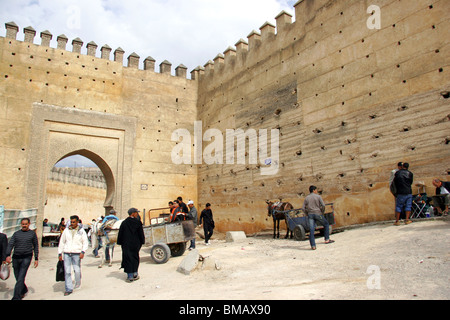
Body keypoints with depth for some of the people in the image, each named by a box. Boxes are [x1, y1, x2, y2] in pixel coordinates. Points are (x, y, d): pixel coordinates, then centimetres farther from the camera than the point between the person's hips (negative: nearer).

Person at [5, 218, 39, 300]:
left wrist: (36, 259, 6)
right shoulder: (16, 233, 10)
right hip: (16, 257, 3)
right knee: (17, 277, 10)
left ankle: (16, 297, -9)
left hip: (26, 257, -3)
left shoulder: (32, 233, 5)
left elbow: (36, 246, 10)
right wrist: (8, 255, -18)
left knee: (21, 277, -11)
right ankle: (24, 290, 35)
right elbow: (10, 245, 0)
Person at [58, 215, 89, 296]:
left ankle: (78, 284, 23)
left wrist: (83, 251, -11)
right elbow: (62, 242, 15)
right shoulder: (66, 230, 9)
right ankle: (69, 289, 7)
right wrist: (60, 253, 11)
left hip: (76, 253, -2)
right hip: (67, 253, 2)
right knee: (67, 272, -1)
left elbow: (85, 242, 4)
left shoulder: (81, 231, 4)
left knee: (77, 270, -2)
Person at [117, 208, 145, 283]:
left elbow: (120, 234, 2)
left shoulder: (124, 223, -2)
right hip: (135, 244, 0)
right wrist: (142, 242, 5)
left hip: (126, 244, 0)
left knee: (128, 259, 5)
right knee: (135, 258, 14)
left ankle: (130, 276, 3)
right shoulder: (138, 222, -7)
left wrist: (120, 243, 11)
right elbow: (141, 233, -4)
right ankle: (135, 274, 19)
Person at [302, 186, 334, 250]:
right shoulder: (318, 196, 1)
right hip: (318, 213, -3)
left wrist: (307, 214, 13)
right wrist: (322, 212, 4)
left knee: (311, 230, -2)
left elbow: (303, 208, 5)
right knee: (326, 224, 20)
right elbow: (323, 205, -10)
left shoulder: (306, 198, 11)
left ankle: (313, 246, -7)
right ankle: (327, 239, 23)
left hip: (310, 214, 3)